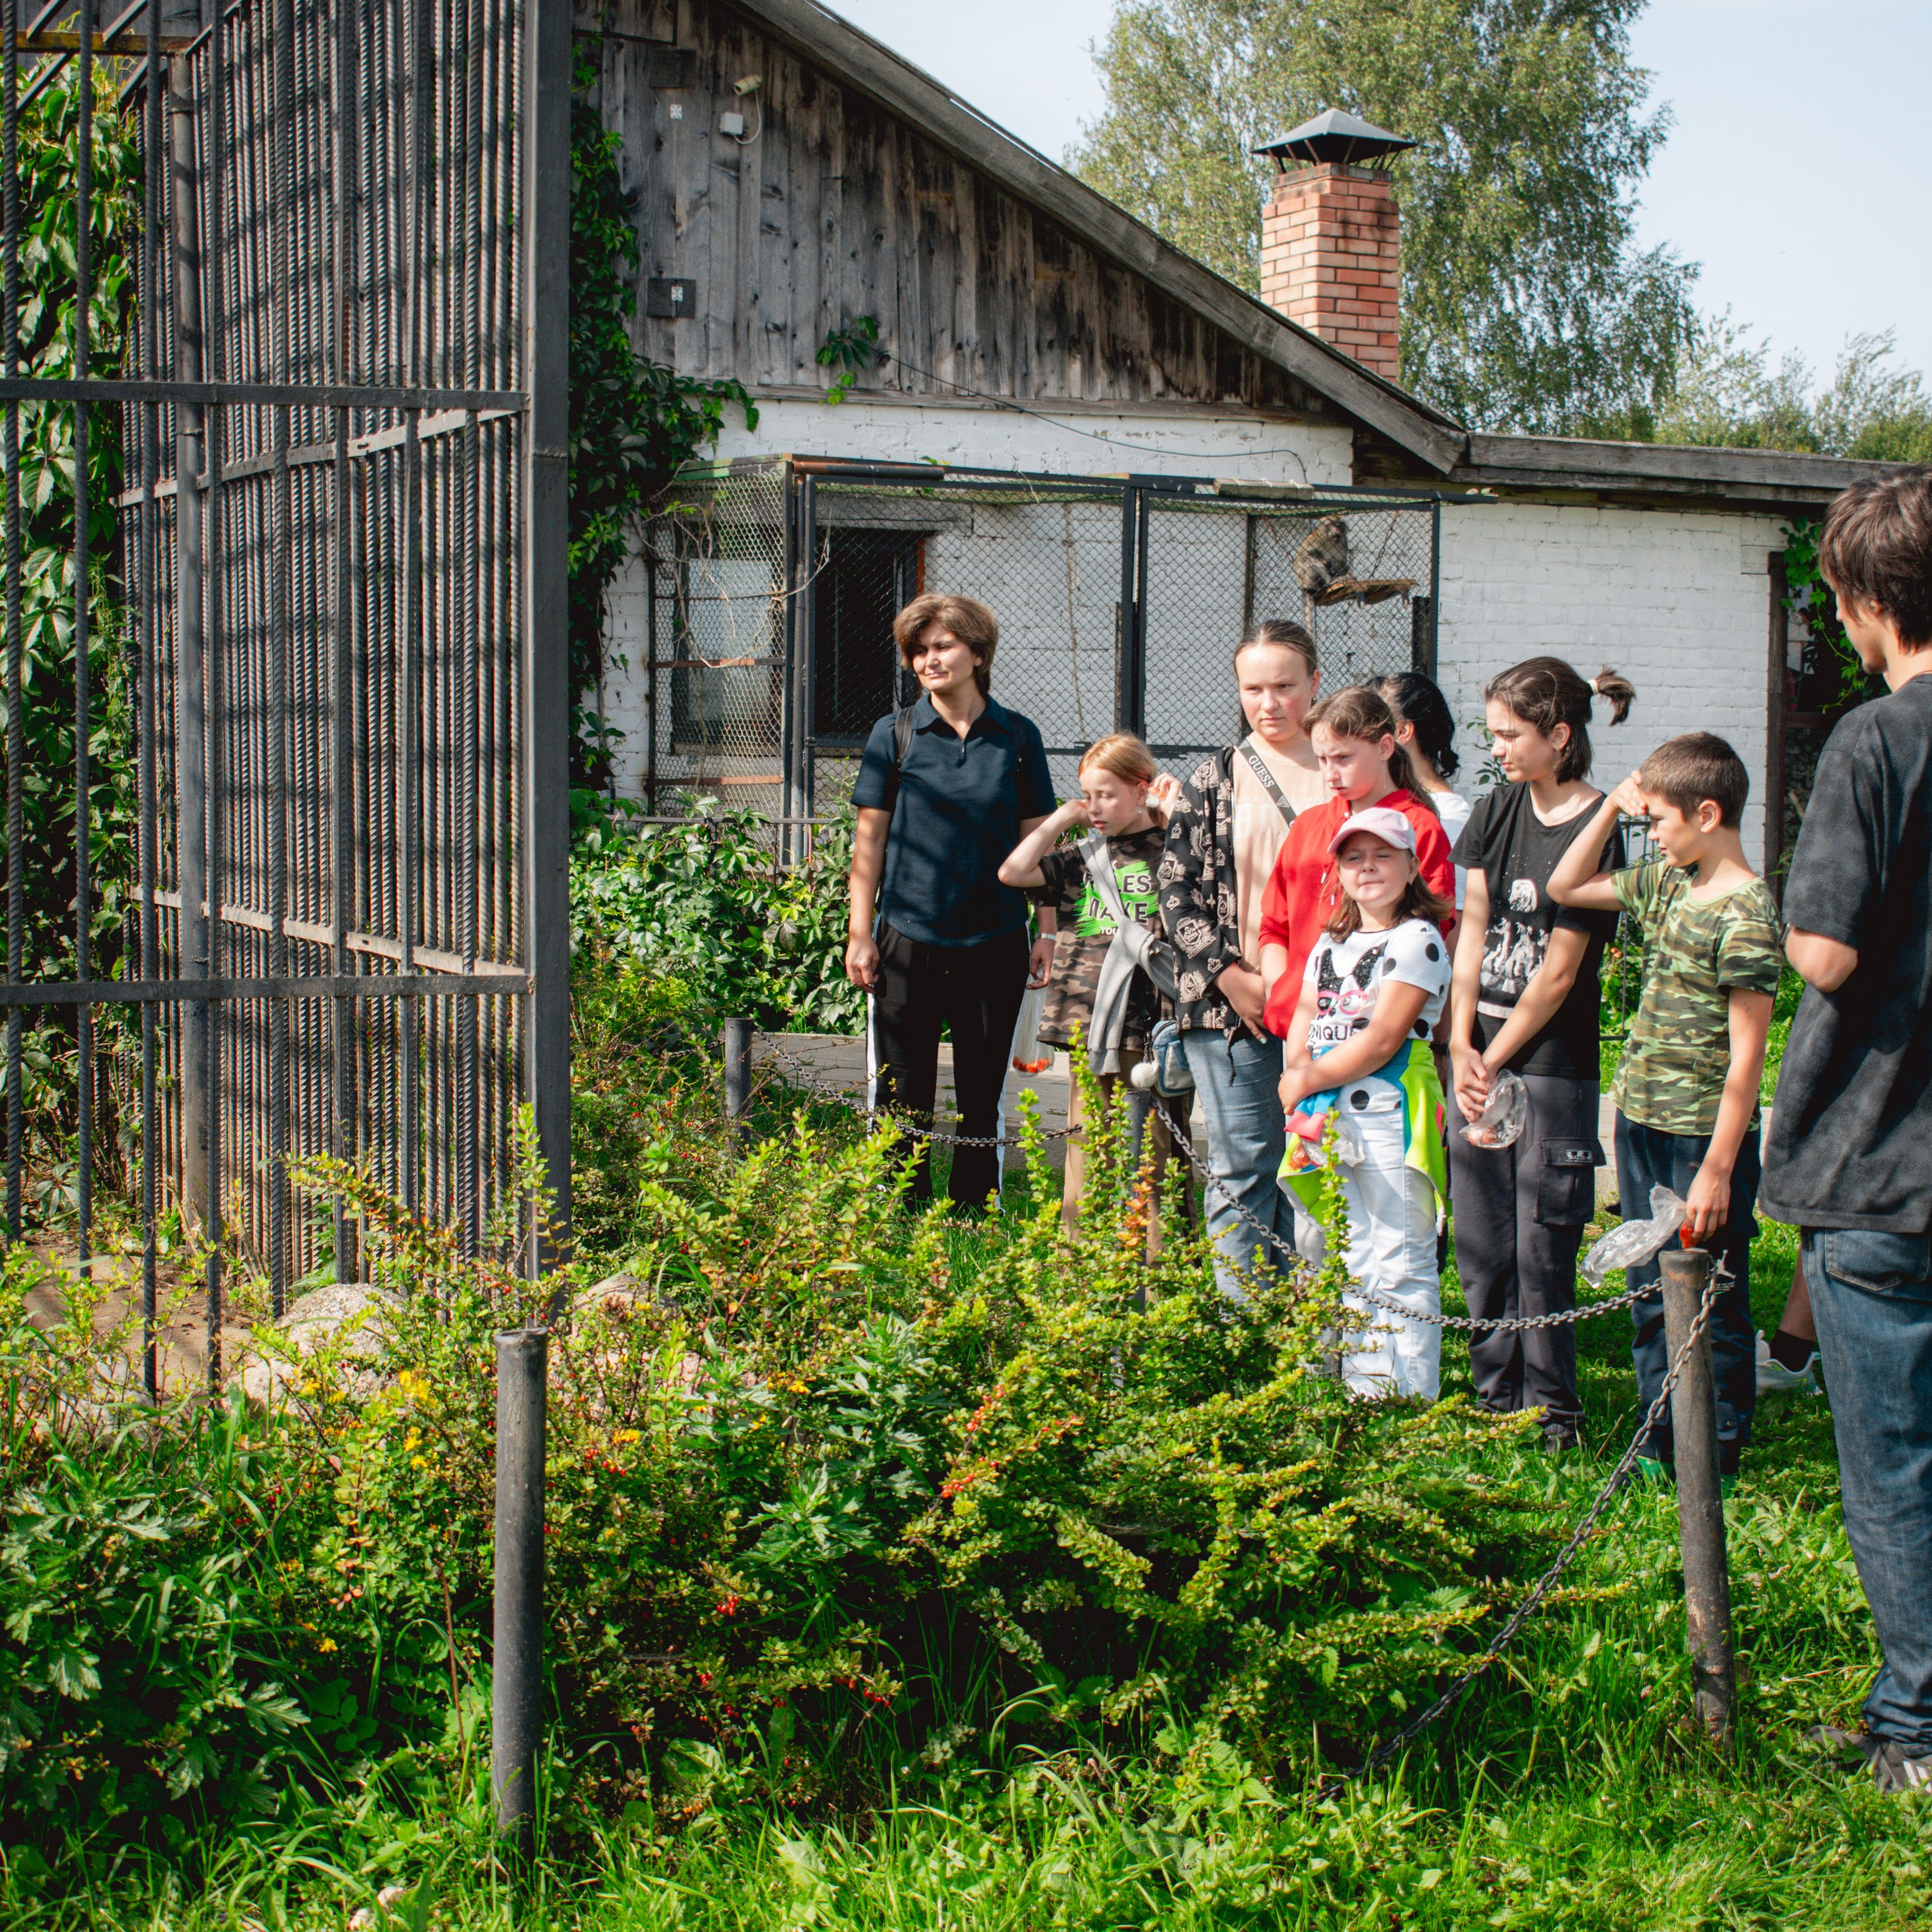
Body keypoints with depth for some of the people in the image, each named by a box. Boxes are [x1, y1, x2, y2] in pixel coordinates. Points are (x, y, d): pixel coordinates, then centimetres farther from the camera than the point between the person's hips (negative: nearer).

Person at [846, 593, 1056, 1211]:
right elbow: (870, 837, 4)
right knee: (902, 1101, 1)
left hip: (995, 944, 1)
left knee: (983, 1104, 8)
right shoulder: (895, 735, 2)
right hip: (909, 939, -1)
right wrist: (860, 934, 0)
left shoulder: (1017, 737, 5)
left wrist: (1047, 931, 5)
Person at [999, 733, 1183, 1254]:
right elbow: (1014, 871, 6)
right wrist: (1062, 818, 8)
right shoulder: (1082, 858, 13)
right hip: (1088, 1027, 5)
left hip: (1147, 1029, -5)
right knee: (1084, 1153, 11)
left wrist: (1176, 809, -10)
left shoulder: (1167, 848, 0)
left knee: (1149, 1159, -1)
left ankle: (1153, 1268, 5)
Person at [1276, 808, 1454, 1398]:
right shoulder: (1331, 943, 18)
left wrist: (1311, 1080, -6)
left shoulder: (1418, 940, -7)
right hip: (1330, 1122, 8)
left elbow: (1380, 1041, -13)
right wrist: (1296, 1077, -5)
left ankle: (1411, 1398, -6)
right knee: (1348, 1261, 13)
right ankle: (1360, 1391, 20)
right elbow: (1302, 1023, 16)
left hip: (1390, 1116, -8)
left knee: (1398, 1261, -8)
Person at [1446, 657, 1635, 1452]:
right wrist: (1461, 1046, -2)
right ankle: (1496, 1397, 21)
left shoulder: (1596, 834, -10)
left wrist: (1493, 1062, -6)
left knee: (1540, 1248, -3)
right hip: (1477, 1055, 6)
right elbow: (1472, 928, 6)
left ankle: (1550, 1410, 10)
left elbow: (1558, 975, -10)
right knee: (1479, 1242, 9)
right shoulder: (1497, 809, 9)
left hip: (1551, 1065, -6)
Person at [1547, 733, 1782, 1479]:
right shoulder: (1664, 884, 6)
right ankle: (1660, 1443, 27)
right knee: (1651, 1295, 16)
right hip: (1640, 1121, 8)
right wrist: (1611, 806, 8)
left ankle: (1718, 1456, 18)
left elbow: (1745, 1055, -18)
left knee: (1710, 1303, 5)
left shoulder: (1745, 916, -18)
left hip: (1704, 1135, -8)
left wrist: (1718, 1168, -19)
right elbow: (1565, 887, 21)